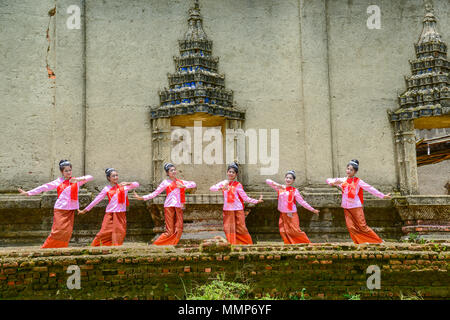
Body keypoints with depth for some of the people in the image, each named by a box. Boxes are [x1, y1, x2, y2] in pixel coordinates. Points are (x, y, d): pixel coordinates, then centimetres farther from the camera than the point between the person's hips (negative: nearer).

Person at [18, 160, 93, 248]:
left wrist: (79, 179, -16)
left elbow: (90, 177, 2)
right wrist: (28, 193, 4)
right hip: (60, 210, -2)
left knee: (67, 232, -5)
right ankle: (44, 249, 1)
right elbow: (44, 187, 6)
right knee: (58, 231, -10)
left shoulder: (76, 181, 10)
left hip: (70, 211, 2)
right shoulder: (58, 182, 7)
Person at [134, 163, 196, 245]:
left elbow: (193, 184, 13)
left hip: (179, 207, 5)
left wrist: (183, 186, -3)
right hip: (169, 206, -4)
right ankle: (155, 245, 0)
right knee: (169, 231, -10)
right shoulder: (165, 182, 6)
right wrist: (142, 198, -4)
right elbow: (155, 193, 4)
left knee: (179, 230, -3)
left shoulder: (180, 182, 16)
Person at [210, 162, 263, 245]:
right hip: (227, 210, 2)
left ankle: (249, 245, 14)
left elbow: (245, 198, -3)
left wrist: (256, 201, -13)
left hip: (238, 210, -2)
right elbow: (211, 188, -9)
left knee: (241, 229, 1)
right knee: (229, 229, 1)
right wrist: (221, 188, -26)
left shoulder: (238, 185, -2)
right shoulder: (223, 183, 4)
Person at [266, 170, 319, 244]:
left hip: (292, 215, -3)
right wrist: (276, 184, -17)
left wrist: (313, 210, -1)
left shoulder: (294, 191, -2)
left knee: (295, 231, -8)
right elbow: (267, 181, 0)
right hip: (282, 214, 3)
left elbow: (302, 202, 1)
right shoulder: (280, 188, 4)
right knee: (283, 231, -1)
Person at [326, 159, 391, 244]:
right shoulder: (342, 180, 9)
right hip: (346, 208, 4)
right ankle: (360, 244, 1)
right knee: (351, 227, -6)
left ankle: (378, 242, 8)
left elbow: (370, 188, -4)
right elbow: (328, 180, 14)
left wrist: (382, 196, -8)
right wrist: (333, 183, -10)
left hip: (356, 207, -4)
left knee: (362, 226, -5)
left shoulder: (358, 181, -1)